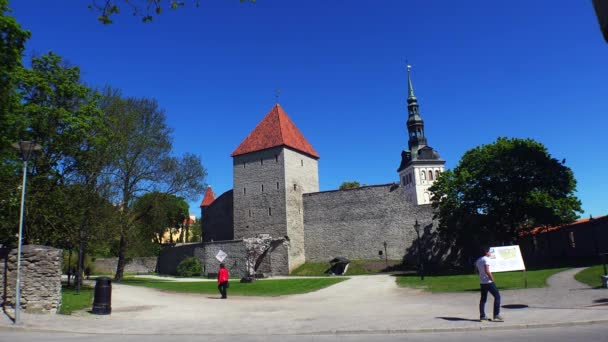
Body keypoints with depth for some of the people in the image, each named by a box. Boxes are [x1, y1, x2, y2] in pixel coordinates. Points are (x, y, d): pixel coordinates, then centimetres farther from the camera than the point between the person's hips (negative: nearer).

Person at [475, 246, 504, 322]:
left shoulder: (478, 260, 14)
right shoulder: (486, 259, -13)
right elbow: (487, 271, -23)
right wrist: (492, 278, -15)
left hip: (482, 282, 8)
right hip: (488, 282, -8)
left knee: (483, 299, 11)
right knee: (497, 296, 0)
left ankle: (482, 316, 11)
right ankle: (496, 315, -3)